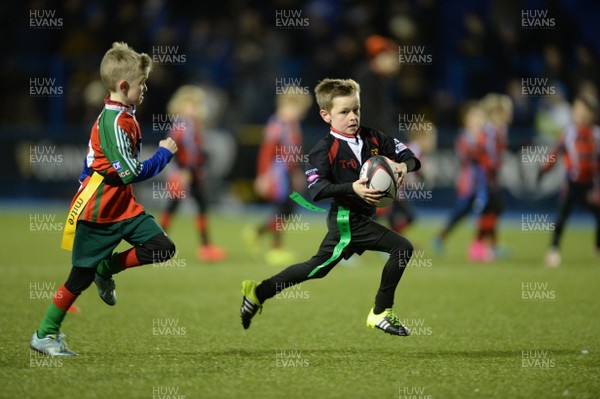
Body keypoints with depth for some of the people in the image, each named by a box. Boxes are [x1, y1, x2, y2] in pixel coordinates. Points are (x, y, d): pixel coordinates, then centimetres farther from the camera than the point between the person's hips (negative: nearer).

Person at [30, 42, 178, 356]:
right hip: (97, 211, -8)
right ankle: (44, 335, 12)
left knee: (162, 248, -5)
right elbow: (131, 173, -24)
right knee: (81, 276, -1)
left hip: (123, 206, 9)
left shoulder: (124, 117, 7)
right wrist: (164, 154, -13)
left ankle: (107, 269, 13)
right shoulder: (113, 122, -22)